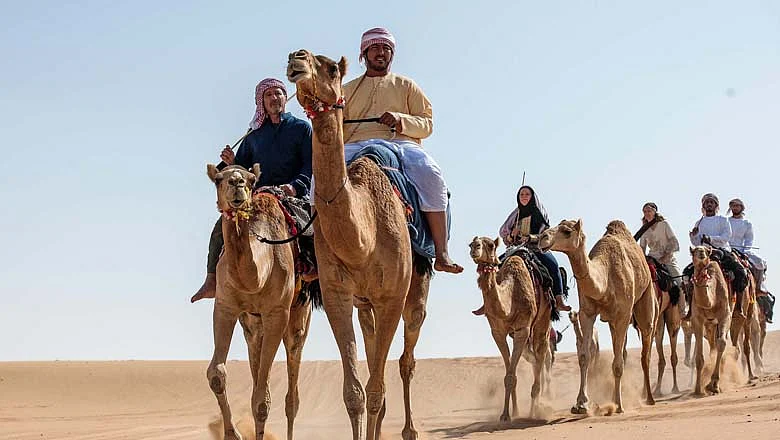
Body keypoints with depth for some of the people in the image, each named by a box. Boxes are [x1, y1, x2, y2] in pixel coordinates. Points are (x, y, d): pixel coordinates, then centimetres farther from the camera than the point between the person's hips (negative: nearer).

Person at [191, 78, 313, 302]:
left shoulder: (301, 128, 9)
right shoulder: (254, 135, 20)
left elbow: (312, 165, -2)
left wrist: (296, 185, -20)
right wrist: (231, 164, -3)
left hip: (294, 197, -3)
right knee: (223, 224, -17)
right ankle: (212, 281, -15)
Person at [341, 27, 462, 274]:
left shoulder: (406, 86, 23)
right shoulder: (348, 90, 26)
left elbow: (427, 123, 13)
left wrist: (401, 119, -7)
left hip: (401, 143, -1)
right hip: (356, 144, 1)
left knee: (431, 174, -33)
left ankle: (442, 254, -35)